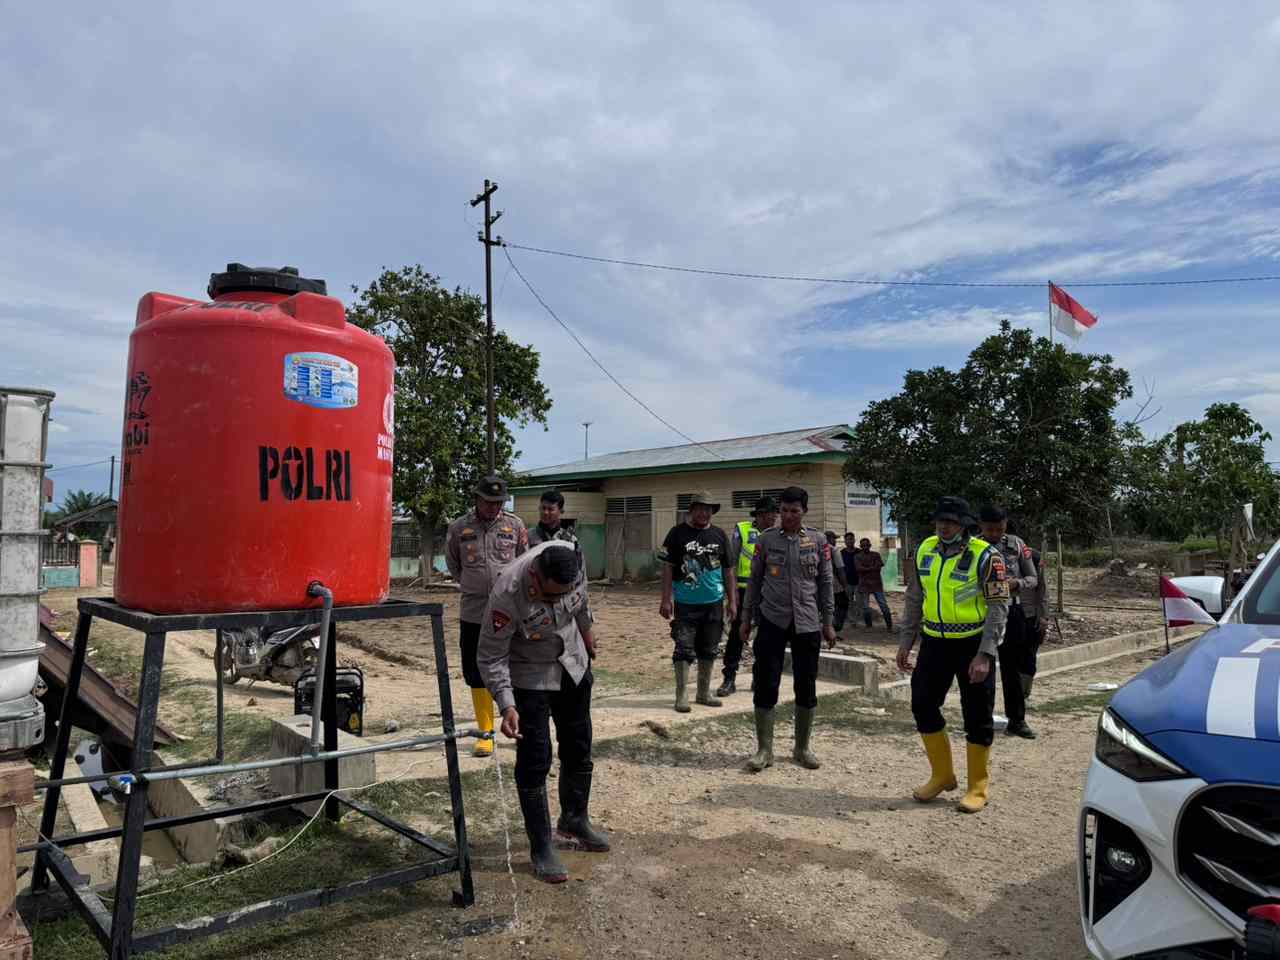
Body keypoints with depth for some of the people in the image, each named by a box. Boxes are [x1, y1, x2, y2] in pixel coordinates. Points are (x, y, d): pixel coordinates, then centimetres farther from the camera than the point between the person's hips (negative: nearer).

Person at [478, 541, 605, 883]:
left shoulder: (570, 557, -24)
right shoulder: (508, 595, -36)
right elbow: (491, 657, -25)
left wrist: (586, 628, 15)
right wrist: (507, 705, -34)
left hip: (574, 663, 5)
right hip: (530, 675, -5)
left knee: (578, 748, 17)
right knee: (534, 761, -3)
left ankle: (575, 820, 39)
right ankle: (541, 847, 14)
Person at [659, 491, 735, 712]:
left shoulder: (719, 535, 7)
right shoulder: (678, 533, -2)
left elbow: (728, 570, 11)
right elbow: (668, 567, -3)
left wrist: (732, 601, 7)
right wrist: (666, 599, -8)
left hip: (714, 603, 4)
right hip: (686, 604, -4)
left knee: (709, 650, 12)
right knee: (684, 650, -3)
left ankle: (704, 693, 24)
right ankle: (682, 695, 5)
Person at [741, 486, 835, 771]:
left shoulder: (818, 541, 3)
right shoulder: (767, 539, 1)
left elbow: (825, 583, 7)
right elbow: (754, 580, 7)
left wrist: (828, 622, 5)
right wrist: (747, 618, 7)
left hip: (807, 623, 1)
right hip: (771, 621, -1)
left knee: (806, 687, 8)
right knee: (766, 686, 0)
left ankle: (802, 748, 23)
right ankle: (764, 750, 11)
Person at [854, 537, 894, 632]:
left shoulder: (876, 554, 8)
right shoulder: (857, 556, 5)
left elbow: (879, 567, -6)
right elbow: (859, 568, -10)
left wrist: (865, 569, -10)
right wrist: (872, 568, -10)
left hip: (877, 584, 0)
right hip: (864, 584, 0)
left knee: (884, 606, -3)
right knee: (865, 607, 4)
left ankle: (889, 626, 5)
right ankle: (868, 625, 19)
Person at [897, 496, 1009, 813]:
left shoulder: (984, 556, -14)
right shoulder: (925, 551, 3)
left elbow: (999, 608, -15)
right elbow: (914, 599, 11)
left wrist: (985, 655, -21)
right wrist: (905, 642, 8)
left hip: (973, 644, -5)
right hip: (935, 642, 5)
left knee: (977, 715, 5)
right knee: (922, 705, 7)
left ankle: (978, 787, 21)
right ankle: (942, 775, 25)